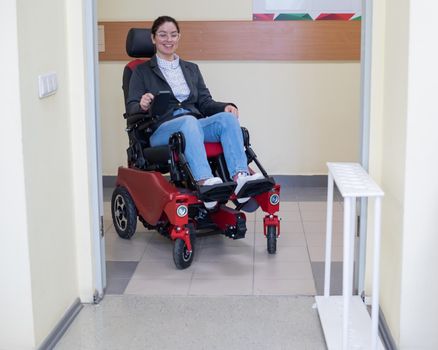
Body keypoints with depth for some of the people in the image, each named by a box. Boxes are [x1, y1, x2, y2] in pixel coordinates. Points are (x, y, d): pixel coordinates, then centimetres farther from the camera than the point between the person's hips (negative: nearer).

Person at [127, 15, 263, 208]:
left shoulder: (192, 69, 26)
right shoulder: (142, 71, 14)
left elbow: (205, 102, 18)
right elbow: (131, 108, 5)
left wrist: (226, 106, -5)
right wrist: (142, 106, -21)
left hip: (195, 126, 4)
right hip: (162, 130, -4)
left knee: (227, 117, -27)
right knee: (188, 120, -39)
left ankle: (240, 177, -48)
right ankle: (204, 182, -59)